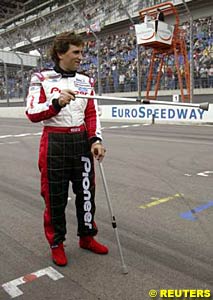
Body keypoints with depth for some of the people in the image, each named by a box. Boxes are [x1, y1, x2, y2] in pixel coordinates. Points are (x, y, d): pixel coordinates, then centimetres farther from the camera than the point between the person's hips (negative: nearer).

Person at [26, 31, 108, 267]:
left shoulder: (85, 81, 10)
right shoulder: (41, 79, -3)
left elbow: (91, 114, 7)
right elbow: (32, 114, -10)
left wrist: (96, 140, -7)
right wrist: (56, 103, -25)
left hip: (82, 142, 4)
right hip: (54, 144, -4)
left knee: (86, 191, 10)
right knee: (55, 196, 5)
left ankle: (86, 236, 31)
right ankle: (56, 243, 26)